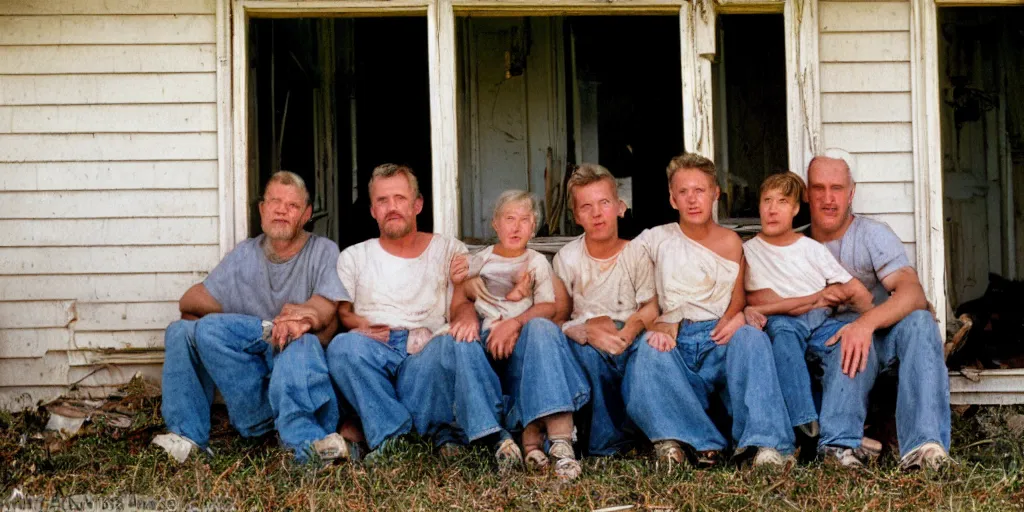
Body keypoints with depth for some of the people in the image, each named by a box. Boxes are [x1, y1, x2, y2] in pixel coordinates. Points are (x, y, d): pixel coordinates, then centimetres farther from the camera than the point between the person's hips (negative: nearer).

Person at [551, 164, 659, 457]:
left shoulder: (636, 254, 0)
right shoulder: (567, 258, -1)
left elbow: (650, 307, 2)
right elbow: (559, 320, -3)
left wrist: (631, 328, -21)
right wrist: (587, 331, -25)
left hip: (629, 338, 1)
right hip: (585, 340, -1)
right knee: (590, 353, -36)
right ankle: (606, 444, -23)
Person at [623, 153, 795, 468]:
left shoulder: (730, 243, 13)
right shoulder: (656, 240, 12)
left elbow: (738, 299, 12)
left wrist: (734, 317, -14)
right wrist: (656, 324, -14)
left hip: (717, 339, 1)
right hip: (673, 343, 0)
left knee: (751, 338, -34)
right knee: (647, 351, -35)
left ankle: (763, 443, -40)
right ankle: (698, 441, -39)